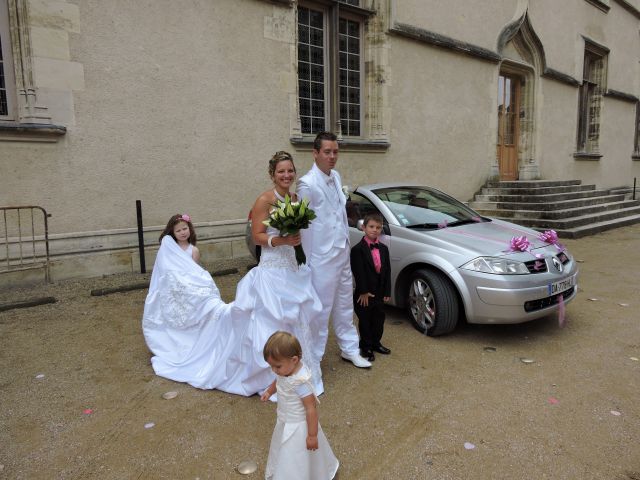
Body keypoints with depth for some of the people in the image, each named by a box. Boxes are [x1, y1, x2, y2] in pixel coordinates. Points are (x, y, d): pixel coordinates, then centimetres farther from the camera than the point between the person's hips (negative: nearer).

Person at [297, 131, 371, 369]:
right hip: (322, 258, -8)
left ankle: (349, 349, 36)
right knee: (320, 310, 4)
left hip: (342, 253, 8)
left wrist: (346, 242, 15)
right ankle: (314, 358, 21)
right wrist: (307, 263, -13)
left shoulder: (336, 177, 7)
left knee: (345, 305, 20)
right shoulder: (307, 184, -17)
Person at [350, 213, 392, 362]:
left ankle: (376, 343, 36)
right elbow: (358, 273, -17)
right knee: (365, 321, 7)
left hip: (380, 293, 6)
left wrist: (387, 291, 3)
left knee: (379, 319, 18)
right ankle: (366, 347, 21)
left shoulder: (383, 248, 6)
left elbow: (387, 271, 7)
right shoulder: (358, 249, -14)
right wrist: (363, 292, -18)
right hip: (364, 294, -6)